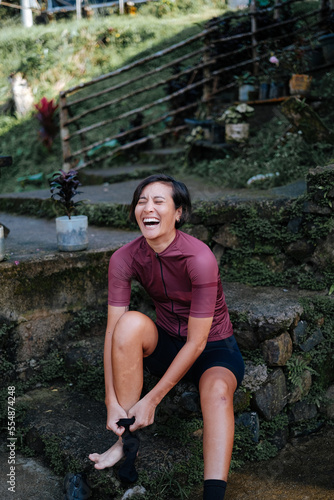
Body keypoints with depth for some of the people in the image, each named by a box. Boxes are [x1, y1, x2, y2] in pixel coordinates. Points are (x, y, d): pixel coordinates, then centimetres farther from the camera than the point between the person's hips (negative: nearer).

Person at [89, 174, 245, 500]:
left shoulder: (199, 258, -26)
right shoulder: (124, 258, -13)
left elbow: (197, 342, -24)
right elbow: (114, 330, -14)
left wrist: (152, 400, -22)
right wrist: (112, 401, -21)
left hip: (214, 349, -3)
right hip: (165, 345, 4)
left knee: (217, 389, -35)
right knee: (131, 322, -27)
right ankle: (126, 440, -17)